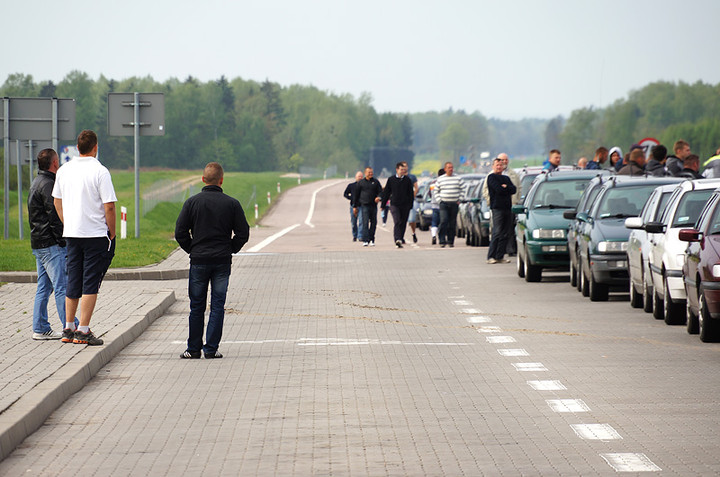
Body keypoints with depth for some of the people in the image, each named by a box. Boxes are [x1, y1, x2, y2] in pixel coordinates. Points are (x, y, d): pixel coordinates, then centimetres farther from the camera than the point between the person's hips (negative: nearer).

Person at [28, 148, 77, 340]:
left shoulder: (36, 182, 18)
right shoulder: (48, 184, -14)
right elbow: (54, 216, -18)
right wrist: (63, 241, -17)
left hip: (38, 243, 10)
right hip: (51, 245, -10)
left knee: (44, 287, 12)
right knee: (62, 286, -10)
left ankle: (40, 329, 14)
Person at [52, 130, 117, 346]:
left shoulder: (64, 170, 6)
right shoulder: (100, 171, -13)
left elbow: (57, 202, 15)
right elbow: (109, 207, -15)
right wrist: (112, 233, -3)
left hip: (71, 234, 6)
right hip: (96, 234, -6)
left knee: (73, 282, 14)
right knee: (90, 284, -2)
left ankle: (68, 329, 19)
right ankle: (83, 331, -4)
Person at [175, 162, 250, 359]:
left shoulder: (192, 202, -2)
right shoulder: (232, 204, -2)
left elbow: (180, 233, -3)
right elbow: (243, 233, -1)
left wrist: (192, 250, 10)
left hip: (199, 261, 0)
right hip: (223, 262, 0)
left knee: (197, 306, 7)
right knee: (217, 305, 4)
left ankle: (194, 349, 9)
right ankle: (211, 349, 1)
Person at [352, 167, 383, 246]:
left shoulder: (376, 182, 10)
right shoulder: (361, 183, 7)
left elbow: (380, 191, 8)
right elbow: (356, 194, 11)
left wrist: (378, 197, -16)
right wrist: (354, 206, 9)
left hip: (373, 205, 2)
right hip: (364, 205, -2)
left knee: (373, 223, 4)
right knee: (365, 222, -13)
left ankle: (371, 240, 14)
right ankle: (365, 240, -16)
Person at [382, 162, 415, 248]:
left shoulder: (407, 180, 6)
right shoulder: (391, 179, 4)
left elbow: (411, 193, 9)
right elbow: (386, 192, 9)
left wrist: (411, 204, 4)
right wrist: (383, 204, 7)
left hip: (405, 205, 2)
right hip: (394, 205, -2)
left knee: (403, 223, 8)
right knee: (397, 222, -15)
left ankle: (401, 238, 25)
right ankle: (397, 240, -26)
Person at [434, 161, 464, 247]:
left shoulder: (458, 178, 7)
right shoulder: (440, 179, 8)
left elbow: (463, 189, 10)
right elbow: (436, 191, 16)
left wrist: (459, 199, 2)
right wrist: (439, 199, 4)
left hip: (454, 204, 1)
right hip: (444, 204, -1)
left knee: (452, 223, 3)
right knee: (443, 221, -14)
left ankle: (451, 241, 10)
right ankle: (442, 241, -15)